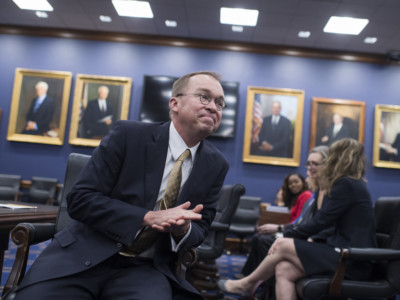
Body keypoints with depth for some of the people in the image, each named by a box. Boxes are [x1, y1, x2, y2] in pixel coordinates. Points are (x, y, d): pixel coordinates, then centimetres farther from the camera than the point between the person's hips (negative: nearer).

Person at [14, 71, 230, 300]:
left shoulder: (215, 165, 3)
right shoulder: (128, 135, -7)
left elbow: (200, 227, 10)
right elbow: (80, 199, -9)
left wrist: (183, 229, -15)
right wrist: (148, 217, -21)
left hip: (147, 268, 1)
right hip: (86, 254, -1)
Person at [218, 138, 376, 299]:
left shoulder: (347, 184, -12)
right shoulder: (353, 184, 18)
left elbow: (320, 221, -13)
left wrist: (287, 236, -4)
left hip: (353, 262, -8)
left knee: (284, 246, -11)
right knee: (283, 270, -8)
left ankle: (246, 283, 12)